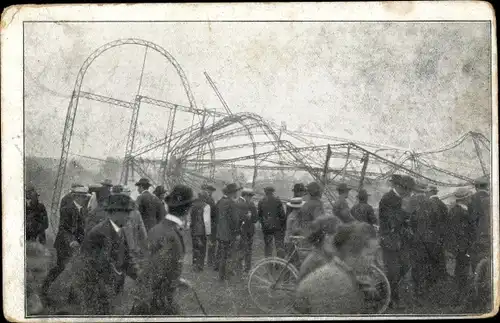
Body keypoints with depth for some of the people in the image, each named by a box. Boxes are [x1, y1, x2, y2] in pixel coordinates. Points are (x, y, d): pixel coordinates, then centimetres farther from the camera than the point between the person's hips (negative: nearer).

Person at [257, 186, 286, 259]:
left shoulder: (261, 202, 2)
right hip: (277, 227, -2)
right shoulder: (277, 201, -5)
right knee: (279, 245, 3)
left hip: (266, 227, 2)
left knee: (268, 245, 11)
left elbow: (259, 215, 7)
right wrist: (284, 225, 2)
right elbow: (282, 214, -6)